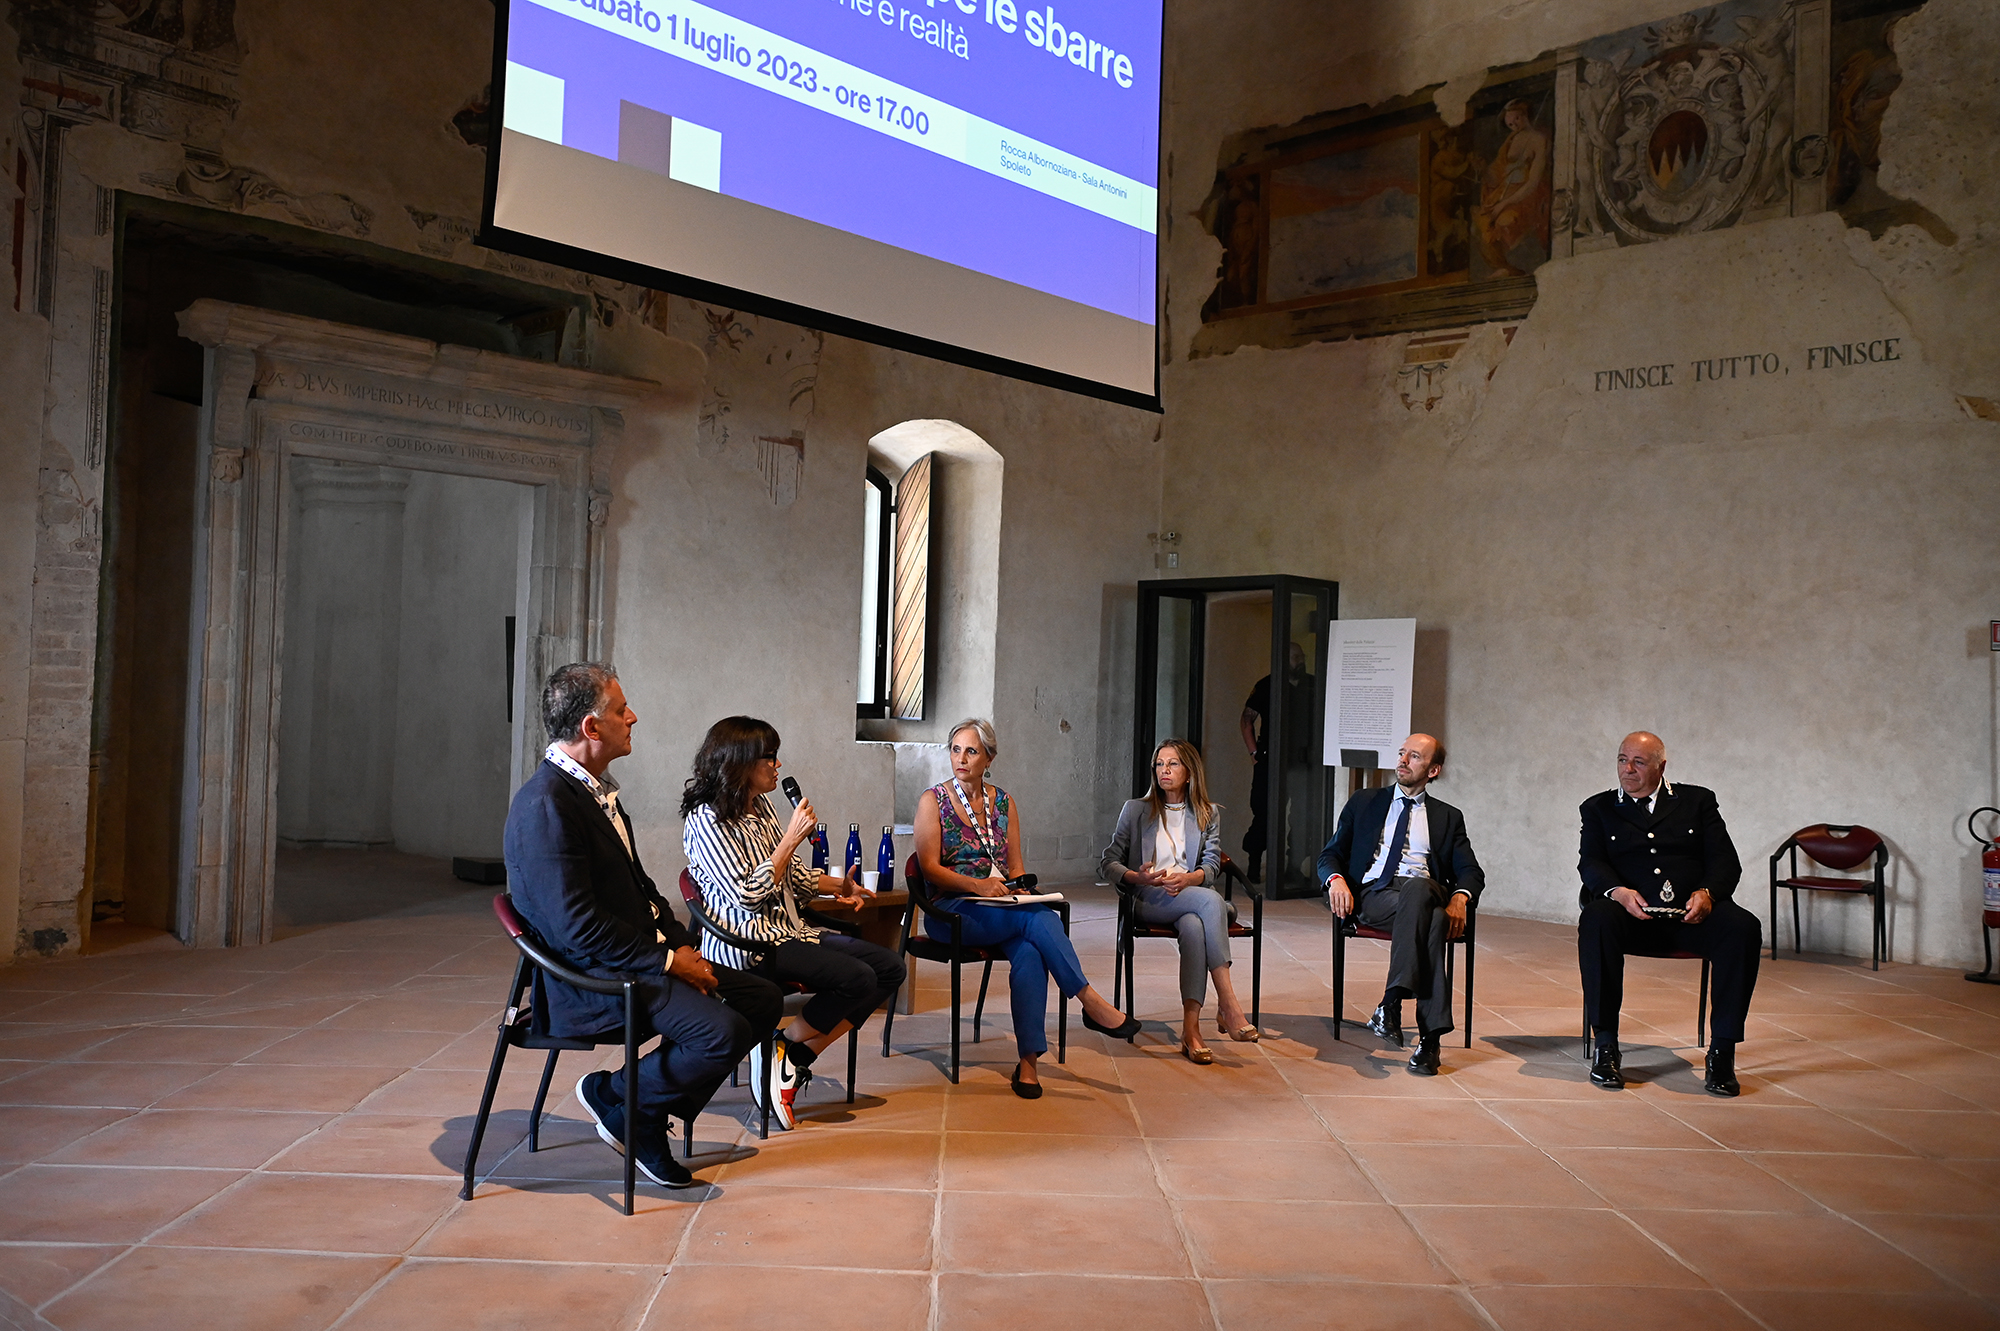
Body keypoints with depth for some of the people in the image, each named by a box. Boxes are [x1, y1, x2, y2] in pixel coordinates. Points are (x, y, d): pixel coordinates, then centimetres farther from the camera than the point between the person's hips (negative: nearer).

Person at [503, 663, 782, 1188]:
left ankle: (649, 1110, 10)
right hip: (589, 979, -10)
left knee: (763, 999, 5)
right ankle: (617, 1100, 0)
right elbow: (577, 926, -23)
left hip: (641, 956, 10)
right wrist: (668, 960, -17)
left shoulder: (595, 788, 12)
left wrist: (682, 945, 3)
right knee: (724, 1031, -26)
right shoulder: (546, 804, -20)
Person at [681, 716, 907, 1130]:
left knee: (890, 967, -5)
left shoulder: (761, 806, 14)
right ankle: (782, 1055, -3)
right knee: (857, 978, -25)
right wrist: (792, 838, -16)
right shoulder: (707, 820, -12)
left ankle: (796, 1059, -3)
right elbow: (747, 896, -19)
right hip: (748, 942, -9)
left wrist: (837, 886, 10)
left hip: (788, 931, 9)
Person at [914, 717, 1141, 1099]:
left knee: (1029, 950, -32)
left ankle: (1028, 1062, -34)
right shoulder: (933, 800, 3)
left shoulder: (1002, 802, 15)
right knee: (1041, 920, -31)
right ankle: (1092, 1004, -27)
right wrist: (977, 884, -22)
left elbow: (1016, 866, 16)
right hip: (950, 912, -4)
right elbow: (930, 867, -7)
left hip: (1002, 911, 4)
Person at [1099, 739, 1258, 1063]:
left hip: (1190, 897, 2)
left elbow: (1211, 866, 6)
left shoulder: (1208, 814, 20)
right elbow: (1107, 863, 7)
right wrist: (1138, 877, -14)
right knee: (1212, 900, -35)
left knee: (1194, 927, -38)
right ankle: (1228, 1005, -40)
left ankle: (1191, 1028, -44)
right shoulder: (1136, 810, 15)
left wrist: (1187, 879, -18)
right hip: (1150, 901, -2)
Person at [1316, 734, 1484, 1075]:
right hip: (1374, 896, -1)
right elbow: (1331, 854, 17)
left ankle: (1391, 1002, -44)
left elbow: (1471, 872, 12)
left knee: (1416, 889, -40)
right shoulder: (1364, 803, 23)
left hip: (1425, 890, 1)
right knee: (1432, 920, -36)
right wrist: (1337, 879, -8)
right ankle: (1431, 1035, -41)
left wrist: (1460, 897, -13)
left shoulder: (1448, 817, 23)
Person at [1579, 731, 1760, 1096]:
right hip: (1632, 916, -1)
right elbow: (1590, 864, 4)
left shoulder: (1698, 801, 20)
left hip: (1692, 914, 1)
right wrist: (1618, 891, -19)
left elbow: (1726, 861, 9)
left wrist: (1706, 893, -14)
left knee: (1743, 928, -31)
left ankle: (1722, 1051, -24)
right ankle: (1605, 1045, -27)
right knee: (1596, 920, -35)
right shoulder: (1599, 808, 19)